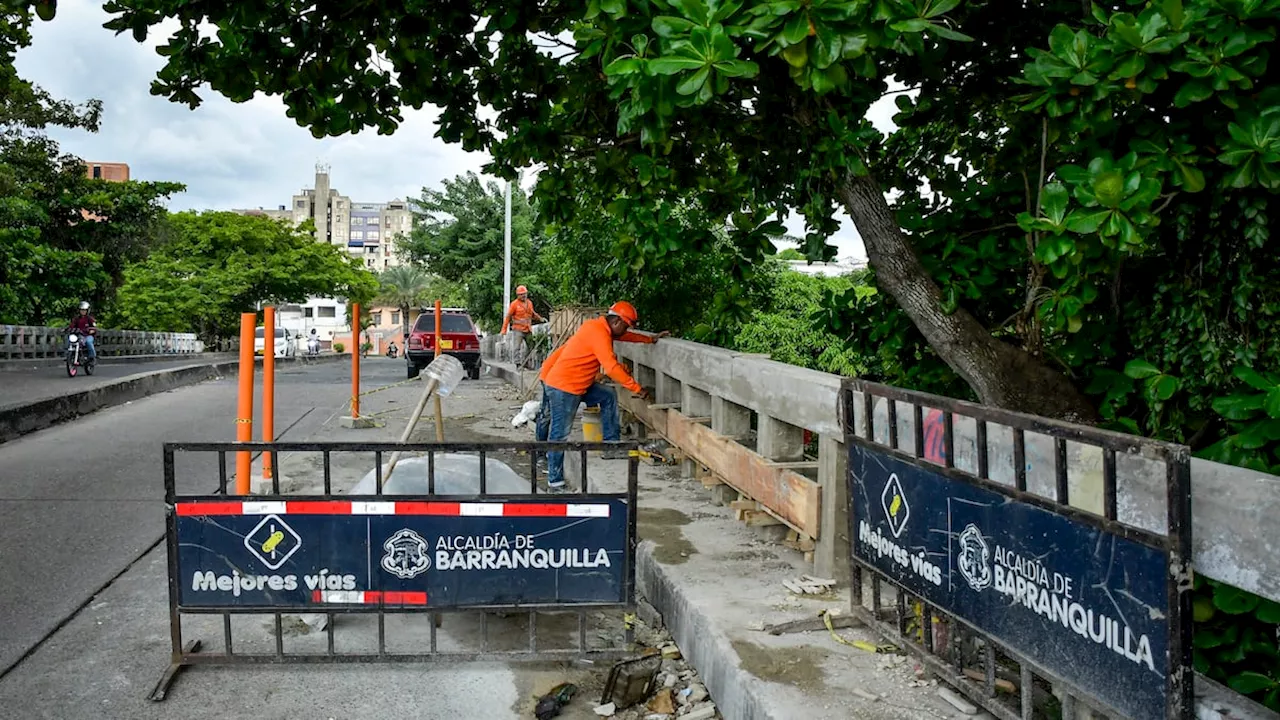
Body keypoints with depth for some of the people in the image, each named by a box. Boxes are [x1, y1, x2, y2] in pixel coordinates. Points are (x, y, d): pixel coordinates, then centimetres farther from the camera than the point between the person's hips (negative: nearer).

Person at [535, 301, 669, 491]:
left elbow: (625, 336, 30)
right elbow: (612, 367, -25)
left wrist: (650, 339, 30)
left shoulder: (600, 327, 10)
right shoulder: (598, 333, -19)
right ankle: (555, 481, 2)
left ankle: (611, 446, 12)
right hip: (563, 387, -10)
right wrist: (637, 388, -19)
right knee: (560, 434, -4)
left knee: (608, 398, 12)